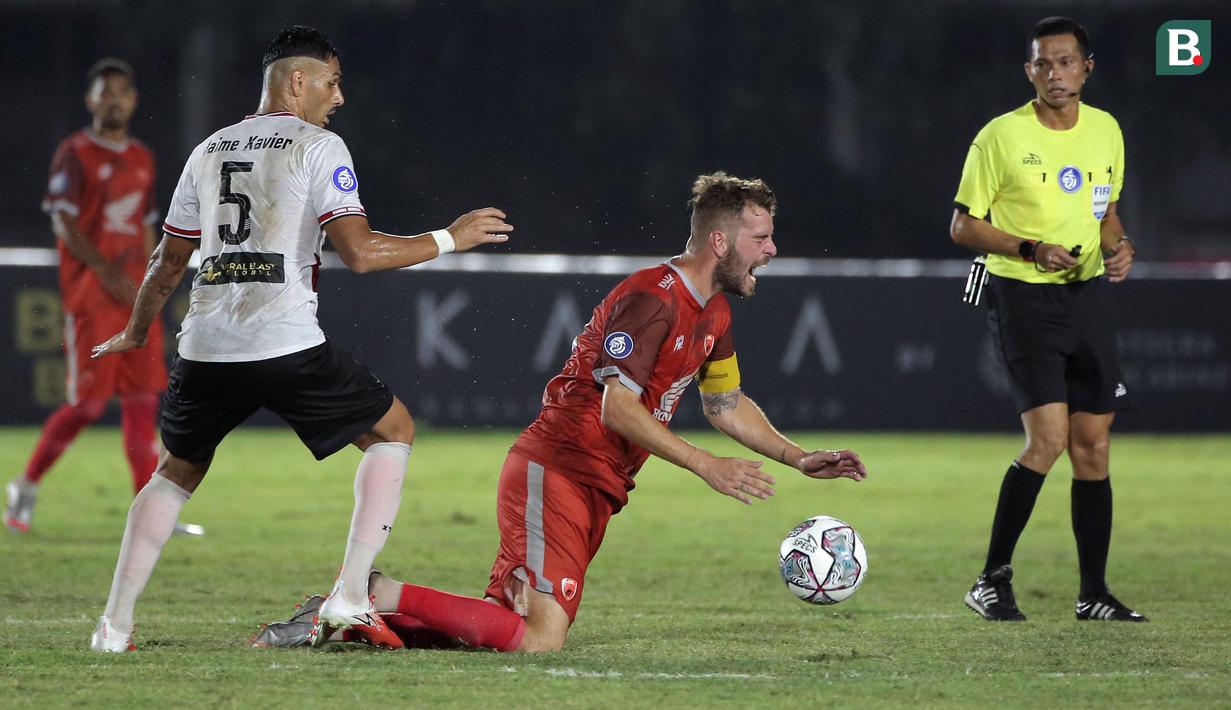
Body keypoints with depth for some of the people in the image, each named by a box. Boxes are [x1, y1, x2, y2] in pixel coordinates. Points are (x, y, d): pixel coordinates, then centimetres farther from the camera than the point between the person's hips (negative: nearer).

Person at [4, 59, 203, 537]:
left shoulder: (142, 159, 15)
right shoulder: (75, 154, -4)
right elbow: (64, 224, -11)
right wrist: (108, 274, -19)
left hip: (133, 296, 6)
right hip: (90, 295, -6)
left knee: (143, 398, 2)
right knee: (88, 402, -8)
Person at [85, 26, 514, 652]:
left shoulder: (208, 151, 17)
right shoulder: (318, 147, 0)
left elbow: (168, 261, 25)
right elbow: (360, 252, -10)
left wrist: (136, 333, 40)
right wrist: (450, 239, 1)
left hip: (205, 346, 5)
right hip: (286, 344, -5)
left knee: (175, 474, 23)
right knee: (393, 431, 13)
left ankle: (114, 625, 14)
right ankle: (350, 596, 2)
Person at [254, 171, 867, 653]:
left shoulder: (713, 315, 16)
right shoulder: (651, 299, -16)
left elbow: (727, 407, 29)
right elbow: (617, 408, -22)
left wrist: (799, 458, 19)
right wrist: (707, 467, -23)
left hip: (594, 492, 10)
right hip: (554, 471, -10)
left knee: (515, 626, 4)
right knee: (538, 640, -24)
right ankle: (377, 594, -14)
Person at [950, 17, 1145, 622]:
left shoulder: (1106, 131, 8)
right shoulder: (1001, 136, -8)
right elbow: (963, 226, -4)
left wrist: (1119, 246, 1)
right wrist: (1031, 249, -17)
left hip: (1085, 295, 6)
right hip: (1022, 297, -5)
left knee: (1093, 446, 4)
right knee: (1047, 437, -18)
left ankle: (1093, 594, 12)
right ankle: (993, 580, -8)